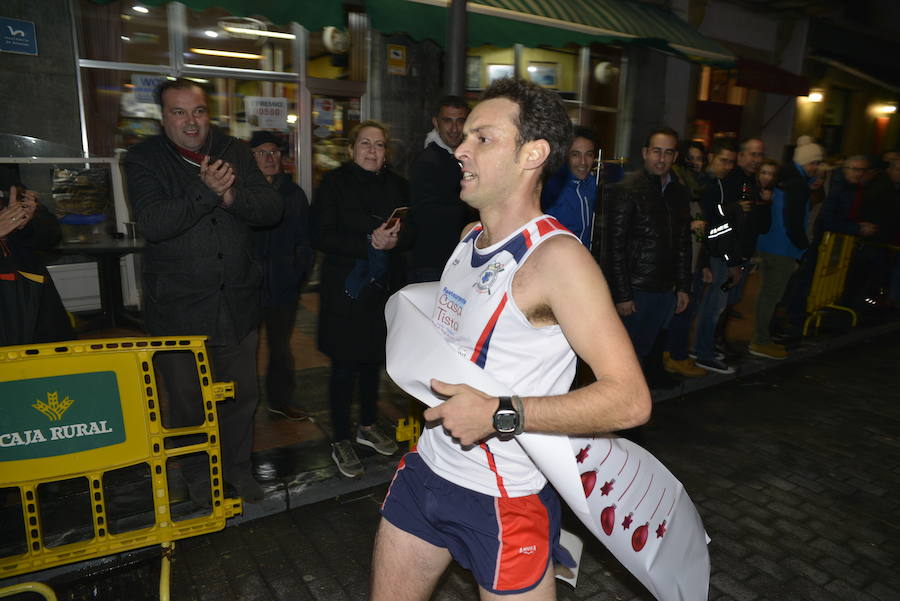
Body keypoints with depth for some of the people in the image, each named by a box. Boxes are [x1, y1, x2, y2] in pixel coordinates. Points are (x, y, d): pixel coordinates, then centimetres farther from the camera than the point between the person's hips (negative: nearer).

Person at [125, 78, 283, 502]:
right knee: (186, 403, 9)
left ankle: (236, 467, 37)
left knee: (243, 394, 15)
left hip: (237, 304, 3)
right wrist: (205, 190, -25)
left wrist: (230, 195, -20)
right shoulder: (143, 160, -4)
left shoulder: (235, 152, 5)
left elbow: (272, 209, -4)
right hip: (178, 308, -3)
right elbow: (152, 223, -19)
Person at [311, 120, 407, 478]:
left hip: (383, 287, 5)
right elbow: (321, 236, -12)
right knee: (345, 365, 1)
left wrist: (395, 239, -16)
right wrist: (368, 242, -22)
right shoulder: (334, 183, -5)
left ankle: (368, 426, 34)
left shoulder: (396, 185, 9)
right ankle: (340, 441, 16)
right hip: (346, 289, -4)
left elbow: (409, 232, 7)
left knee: (373, 360, 16)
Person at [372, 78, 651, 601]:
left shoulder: (557, 256, -21)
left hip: (504, 499, -7)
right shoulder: (470, 237, 4)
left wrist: (499, 413, -28)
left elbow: (630, 399, -26)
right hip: (429, 467, 8)